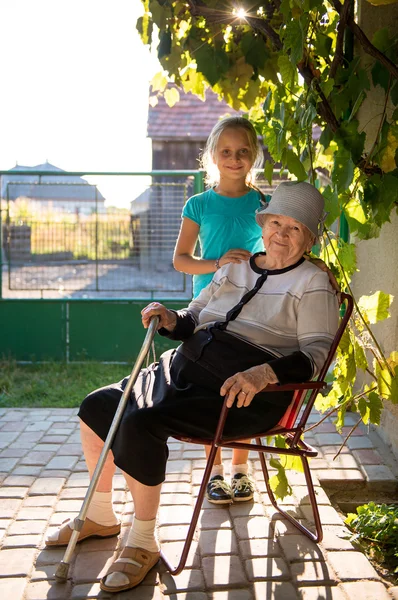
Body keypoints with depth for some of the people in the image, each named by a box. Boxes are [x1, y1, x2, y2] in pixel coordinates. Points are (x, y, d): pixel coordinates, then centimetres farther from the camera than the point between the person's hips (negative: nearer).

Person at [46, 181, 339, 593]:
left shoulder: (312, 284, -2)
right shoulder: (235, 268, 17)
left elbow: (316, 352, -14)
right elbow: (194, 320, 21)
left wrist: (264, 373, -30)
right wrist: (171, 320, -2)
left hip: (246, 392, -8)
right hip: (187, 368, 8)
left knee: (141, 423, -28)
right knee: (96, 407, -1)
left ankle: (144, 544, -8)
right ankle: (100, 516, 19)